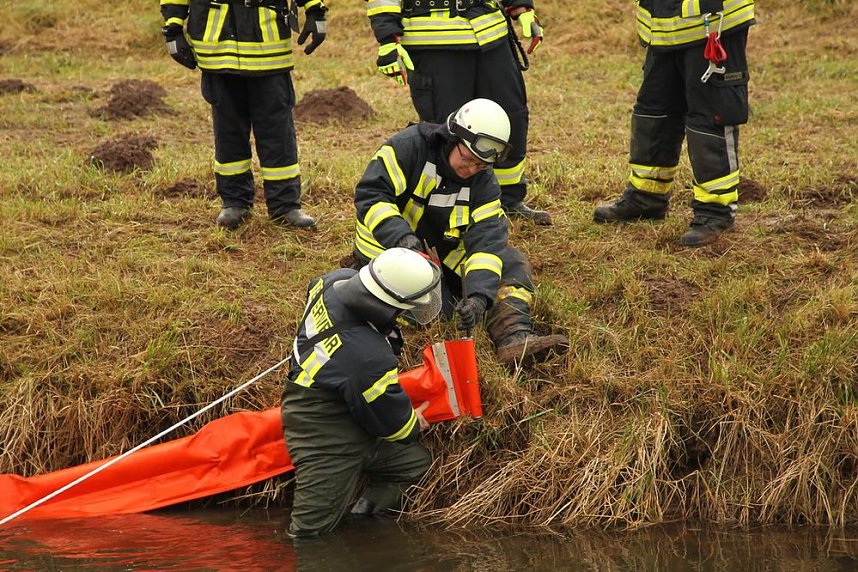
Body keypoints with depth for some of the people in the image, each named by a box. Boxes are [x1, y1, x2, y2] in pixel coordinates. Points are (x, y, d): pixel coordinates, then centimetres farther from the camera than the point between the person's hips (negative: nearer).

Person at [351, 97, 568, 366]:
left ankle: (514, 338, -29)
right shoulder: (409, 147, -18)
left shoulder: (484, 183, -5)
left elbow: (487, 241, -16)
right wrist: (400, 236, -42)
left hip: (441, 253, 5)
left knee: (511, 262, -13)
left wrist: (479, 294, -33)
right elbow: (370, 195, -25)